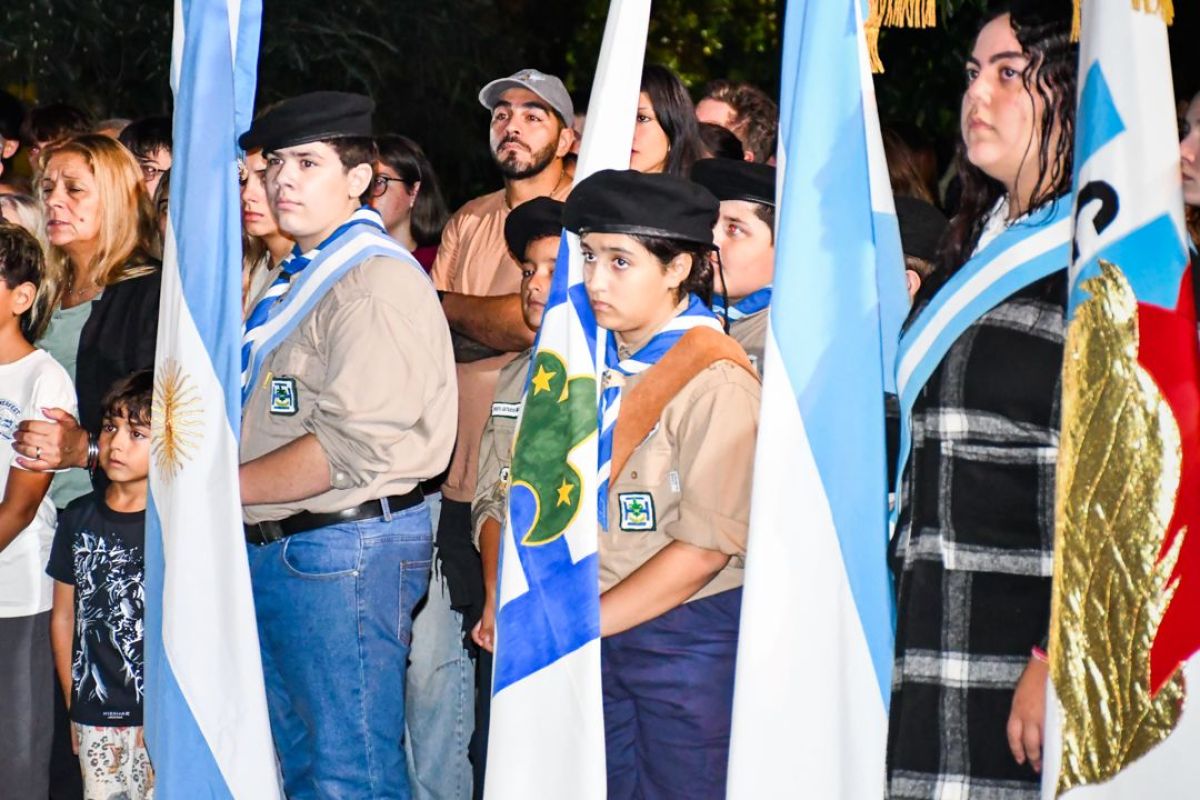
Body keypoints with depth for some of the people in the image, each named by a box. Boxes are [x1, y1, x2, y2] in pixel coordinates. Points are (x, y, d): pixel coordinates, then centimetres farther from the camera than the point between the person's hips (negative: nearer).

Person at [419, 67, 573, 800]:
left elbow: (541, 320, -15)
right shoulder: (468, 223, 16)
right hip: (461, 483, 5)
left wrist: (452, 308, -1)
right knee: (433, 663, 4)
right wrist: (499, 324, -9)